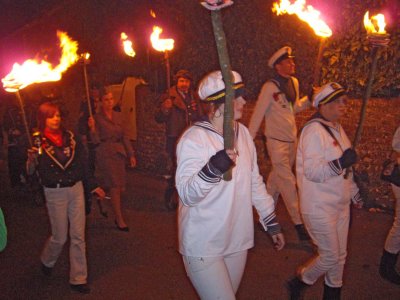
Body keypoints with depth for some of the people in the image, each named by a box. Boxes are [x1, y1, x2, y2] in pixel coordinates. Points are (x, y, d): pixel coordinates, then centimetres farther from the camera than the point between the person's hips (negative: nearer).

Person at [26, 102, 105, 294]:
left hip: (76, 189, 3)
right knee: (60, 237, 7)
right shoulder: (38, 141, -8)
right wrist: (32, 160, -32)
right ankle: (47, 261, 40)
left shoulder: (69, 137, 1)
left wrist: (94, 186, 12)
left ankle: (78, 279, 17)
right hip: (55, 193, -3)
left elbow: (82, 164, 8)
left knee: (78, 236, 5)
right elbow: (31, 172, -11)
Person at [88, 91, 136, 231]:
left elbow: (124, 136, 13)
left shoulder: (118, 116, 9)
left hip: (119, 153, 5)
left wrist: (131, 154, 11)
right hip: (105, 155, -5)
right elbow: (96, 140, -9)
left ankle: (118, 215, 24)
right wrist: (92, 128, -27)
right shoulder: (97, 118, -5)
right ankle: (119, 219, -2)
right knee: (115, 186, -8)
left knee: (119, 186, 8)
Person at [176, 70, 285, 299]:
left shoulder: (243, 132, 4)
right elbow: (187, 195, -23)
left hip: (238, 241, 7)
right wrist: (212, 170, -41)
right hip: (204, 247, -6)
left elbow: (255, 181, 13)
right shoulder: (194, 139, -16)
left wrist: (272, 222, 15)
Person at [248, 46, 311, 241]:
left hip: (292, 138, 7)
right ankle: (298, 222, 0)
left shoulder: (294, 82, 5)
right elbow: (258, 114, -14)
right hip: (276, 140, -7)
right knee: (287, 181, -5)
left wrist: (311, 99, 1)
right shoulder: (270, 87, -16)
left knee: (277, 176, 18)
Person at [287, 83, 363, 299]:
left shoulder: (337, 128, 9)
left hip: (340, 204, 9)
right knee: (330, 257, 0)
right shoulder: (314, 131, -19)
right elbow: (312, 171, -26)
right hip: (319, 207, -8)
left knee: (340, 255, 17)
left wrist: (354, 193, 26)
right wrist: (340, 163, -39)